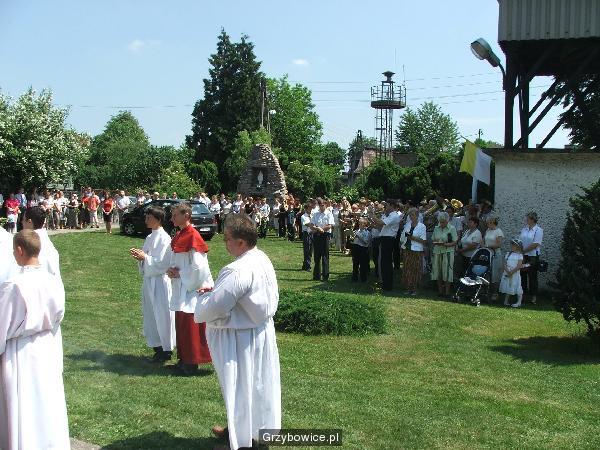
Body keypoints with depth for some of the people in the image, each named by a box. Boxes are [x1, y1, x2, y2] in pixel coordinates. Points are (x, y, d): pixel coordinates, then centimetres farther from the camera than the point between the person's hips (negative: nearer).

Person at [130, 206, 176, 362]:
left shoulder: (164, 238, -14)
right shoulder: (150, 237, 12)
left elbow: (162, 263, -17)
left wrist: (145, 258, -20)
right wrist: (139, 255, 0)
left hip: (160, 281, -9)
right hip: (148, 279, 9)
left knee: (162, 315, -1)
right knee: (150, 314, 13)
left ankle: (167, 349, 9)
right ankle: (157, 346, 24)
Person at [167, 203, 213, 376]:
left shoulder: (193, 236, -18)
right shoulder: (178, 236, 10)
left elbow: (197, 267, -21)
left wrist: (179, 274, -12)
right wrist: (172, 270, 0)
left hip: (192, 288, -9)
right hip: (180, 288, 9)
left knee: (190, 326, -2)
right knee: (181, 324, 15)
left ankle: (192, 363, 8)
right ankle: (184, 359, 25)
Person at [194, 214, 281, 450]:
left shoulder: (238, 271, -31)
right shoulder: (262, 259, -1)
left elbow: (213, 307, -29)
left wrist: (203, 299, -5)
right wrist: (216, 291, 4)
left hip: (241, 338, -9)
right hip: (261, 330, 9)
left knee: (239, 386, 8)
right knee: (257, 382, 21)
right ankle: (259, 426, 40)